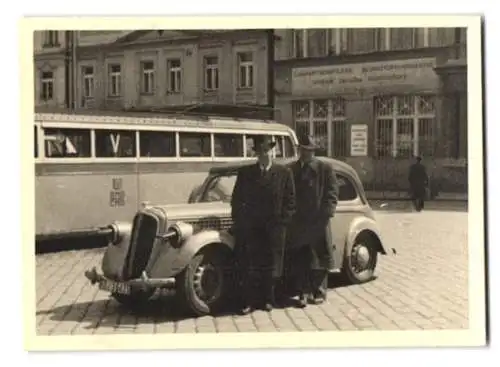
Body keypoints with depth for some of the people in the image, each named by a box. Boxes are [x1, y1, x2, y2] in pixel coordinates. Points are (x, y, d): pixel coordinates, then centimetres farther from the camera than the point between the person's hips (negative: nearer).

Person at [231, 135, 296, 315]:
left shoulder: (284, 173, 3)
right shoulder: (244, 173, 6)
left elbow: (290, 201, 2)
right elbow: (236, 200, 8)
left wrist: (281, 222, -5)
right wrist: (240, 223, 1)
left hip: (274, 229, 0)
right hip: (250, 229, 0)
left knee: (271, 266, 7)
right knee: (249, 266, -1)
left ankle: (268, 300, 19)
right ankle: (248, 302, 7)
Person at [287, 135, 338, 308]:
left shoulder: (325, 168, 0)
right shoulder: (291, 169, 9)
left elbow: (332, 194, -2)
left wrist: (325, 214, -12)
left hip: (318, 222, -2)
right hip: (297, 222, 2)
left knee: (318, 259, 6)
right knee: (299, 261, 3)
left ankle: (319, 292, 17)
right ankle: (304, 293, 11)